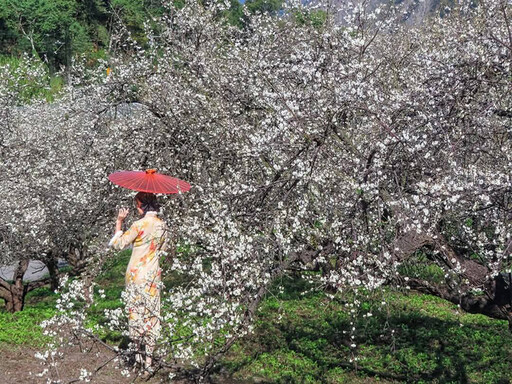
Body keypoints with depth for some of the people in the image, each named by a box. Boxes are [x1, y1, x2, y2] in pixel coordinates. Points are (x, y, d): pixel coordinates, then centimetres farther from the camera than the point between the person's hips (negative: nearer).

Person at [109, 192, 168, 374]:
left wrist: (119, 221, 0)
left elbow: (118, 243, -8)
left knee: (136, 312, 7)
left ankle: (138, 353, 6)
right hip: (153, 275, 5)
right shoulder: (162, 226, 2)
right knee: (152, 315, 7)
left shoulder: (139, 224, -15)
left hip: (136, 274, -4)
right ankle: (149, 358, 7)